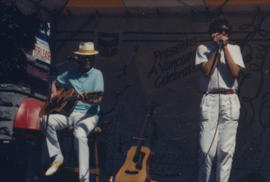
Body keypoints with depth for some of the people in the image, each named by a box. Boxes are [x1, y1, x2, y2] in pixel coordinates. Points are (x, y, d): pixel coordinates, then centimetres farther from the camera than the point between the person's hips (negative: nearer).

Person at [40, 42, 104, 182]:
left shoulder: (96, 74, 0)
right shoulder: (70, 74, 12)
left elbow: (99, 100, -11)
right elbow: (55, 83, 30)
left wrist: (87, 100, -33)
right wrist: (54, 94, 9)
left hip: (88, 114, -4)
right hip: (69, 112, 5)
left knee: (79, 134, -36)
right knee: (46, 120, -23)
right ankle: (57, 157, -9)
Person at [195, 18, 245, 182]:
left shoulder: (234, 49, 14)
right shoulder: (203, 49, 11)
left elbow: (235, 73, -3)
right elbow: (207, 72, -5)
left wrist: (225, 47, -3)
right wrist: (216, 48, -2)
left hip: (230, 102, 1)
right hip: (210, 100, -1)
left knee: (226, 149, -3)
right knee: (207, 150, -8)